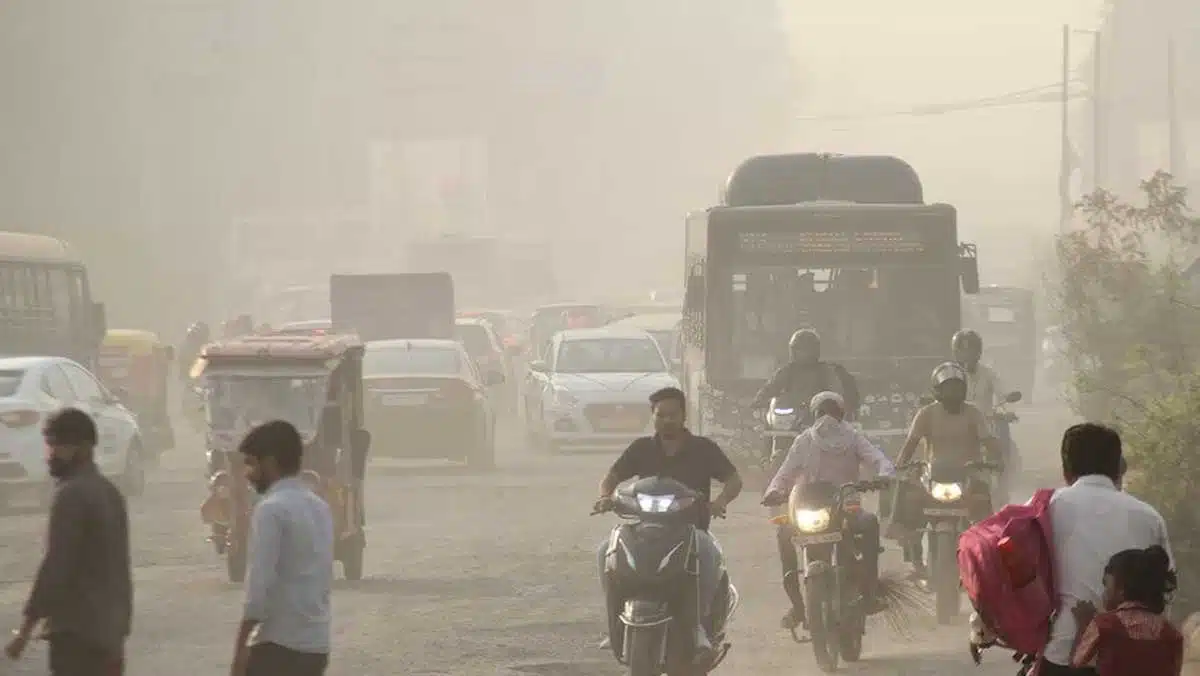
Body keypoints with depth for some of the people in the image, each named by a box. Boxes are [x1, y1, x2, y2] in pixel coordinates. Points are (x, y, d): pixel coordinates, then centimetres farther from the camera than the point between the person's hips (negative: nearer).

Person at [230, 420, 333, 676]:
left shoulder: (272, 509, -13)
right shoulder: (319, 507, 15)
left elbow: (259, 586, -19)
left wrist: (241, 649, -15)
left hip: (280, 646, -9)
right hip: (317, 645, 9)